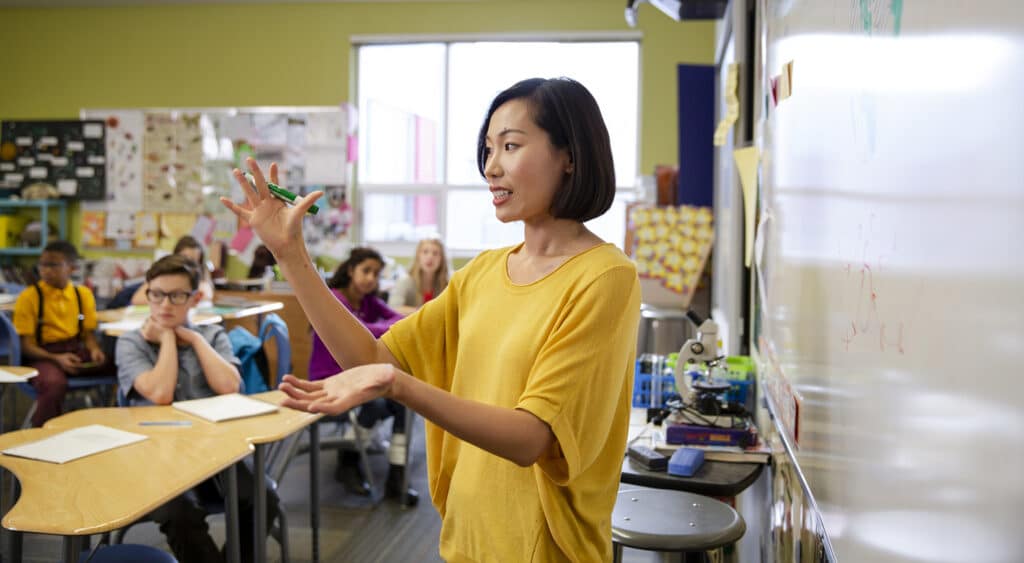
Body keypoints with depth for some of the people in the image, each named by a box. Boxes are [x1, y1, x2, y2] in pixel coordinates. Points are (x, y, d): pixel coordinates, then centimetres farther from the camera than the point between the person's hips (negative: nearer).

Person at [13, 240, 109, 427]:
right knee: (54, 384, -38)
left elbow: (89, 334, 11)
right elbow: (26, 345, -5)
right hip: (42, 355, -4)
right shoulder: (29, 297, -3)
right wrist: (56, 358, -21)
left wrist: (94, 350, -13)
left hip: (76, 350, 4)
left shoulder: (83, 294, 9)